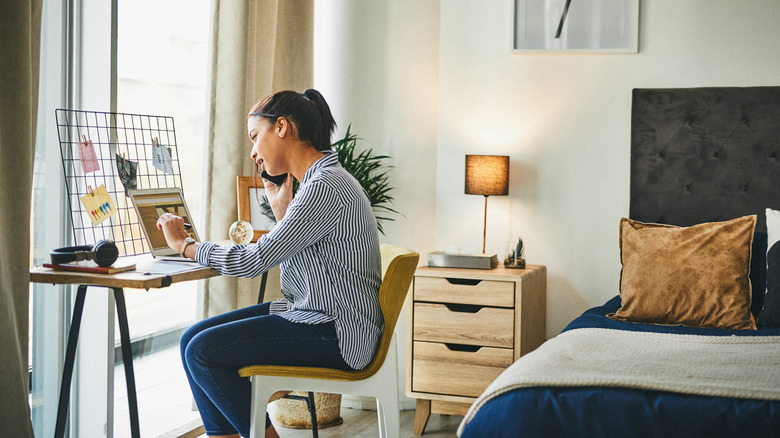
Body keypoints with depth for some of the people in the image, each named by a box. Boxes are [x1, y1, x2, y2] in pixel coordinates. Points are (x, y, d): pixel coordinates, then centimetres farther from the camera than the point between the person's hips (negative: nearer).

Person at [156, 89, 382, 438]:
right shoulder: (321, 180, 13)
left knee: (203, 351, -16)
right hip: (312, 314, 10)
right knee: (193, 339, 2)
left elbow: (254, 261, -20)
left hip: (336, 333, -10)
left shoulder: (326, 186, -19)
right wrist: (282, 212, 10)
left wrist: (183, 244, -7)